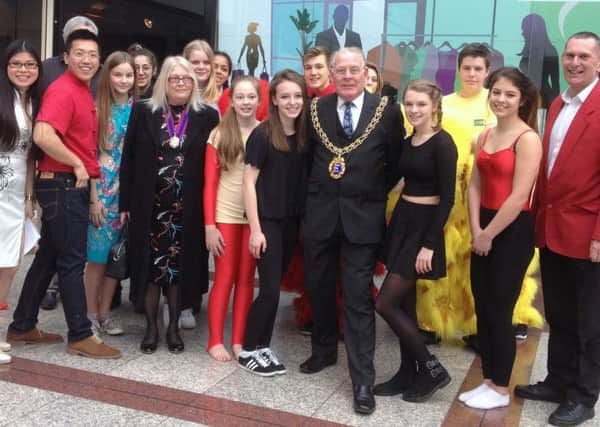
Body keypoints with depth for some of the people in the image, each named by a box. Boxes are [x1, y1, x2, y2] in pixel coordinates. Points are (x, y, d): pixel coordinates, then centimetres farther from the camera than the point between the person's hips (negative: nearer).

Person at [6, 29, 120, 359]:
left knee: (49, 257, 15)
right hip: (63, 186, -9)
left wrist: (85, 167, 14)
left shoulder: (84, 91, 14)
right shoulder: (62, 90, -15)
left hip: (72, 186, 9)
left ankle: (22, 327, 26)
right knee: (72, 261, -2)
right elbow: (42, 135, -29)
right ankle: (80, 336, 8)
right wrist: (77, 164, -19)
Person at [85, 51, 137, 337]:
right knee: (98, 255, 1)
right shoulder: (98, 108, -3)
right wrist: (94, 198, -10)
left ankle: (105, 313, 21)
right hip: (102, 189, -3)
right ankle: (91, 314, 14)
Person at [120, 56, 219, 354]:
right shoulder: (143, 111, 3)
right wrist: (125, 202, -1)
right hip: (150, 204, 0)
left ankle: (173, 327, 22)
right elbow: (128, 158, 3)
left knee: (180, 266, 7)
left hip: (188, 207, 0)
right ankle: (151, 327, 19)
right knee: (150, 265, 5)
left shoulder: (207, 116, 2)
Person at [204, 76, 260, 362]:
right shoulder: (219, 135, -2)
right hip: (225, 215, -1)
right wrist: (209, 224, -9)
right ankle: (215, 341, 12)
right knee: (224, 278, 4)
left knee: (246, 278, 8)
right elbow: (210, 182, -4)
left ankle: (238, 340, 17)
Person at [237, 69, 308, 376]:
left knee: (275, 286, 11)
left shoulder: (304, 134, 4)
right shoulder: (262, 134, -11)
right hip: (267, 220, -5)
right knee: (270, 289, -5)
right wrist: (255, 229, -14)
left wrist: (305, 218, 3)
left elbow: (305, 179, 10)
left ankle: (261, 346, 23)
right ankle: (249, 350, 12)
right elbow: (249, 183, -11)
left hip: (292, 220, 5)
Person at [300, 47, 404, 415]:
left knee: (359, 299, -2)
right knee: (319, 289, 16)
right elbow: (308, 155, 13)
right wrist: (318, 190, 6)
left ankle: (363, 380, 5)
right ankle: (324, 350, 38)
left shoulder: (387, 111, -2)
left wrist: (375, 192, 2)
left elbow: (396, 163, 4)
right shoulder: (316, 108, 5)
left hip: (363, 215, -3)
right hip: (320, 212, 3)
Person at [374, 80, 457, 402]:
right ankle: (409, 373, 24)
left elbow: (447, 198, -17)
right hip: (401, 221, 8)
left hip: (423, 227, -8)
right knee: (404, 304, 11)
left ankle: (432, 369, 6)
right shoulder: (407, 142, 10)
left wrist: (429, 245, -20)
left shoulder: (442, 143, -13)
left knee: (385, 304, -7)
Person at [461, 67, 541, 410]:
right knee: (483, 309, 11)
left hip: (512, 232, -7)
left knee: (500, 311, 2)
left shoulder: (527, 139, -13)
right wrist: (476, 230, -5)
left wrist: (489, 235, -12)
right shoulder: (485, 136, 10)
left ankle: (501, 390, 19)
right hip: (483, 232, 7)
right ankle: (488, 381, 26)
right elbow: (475, 185, 7)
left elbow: (519, 197, -18)